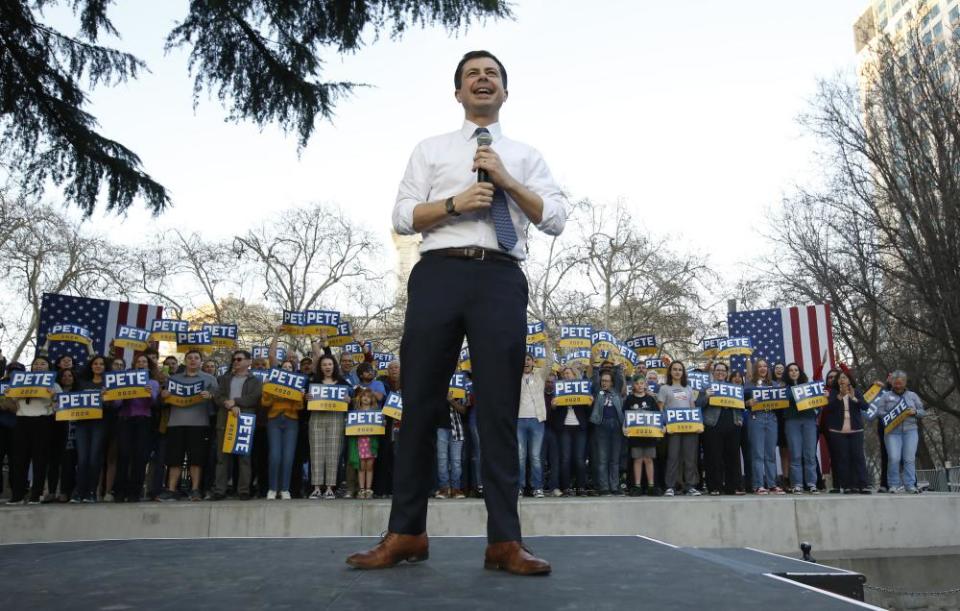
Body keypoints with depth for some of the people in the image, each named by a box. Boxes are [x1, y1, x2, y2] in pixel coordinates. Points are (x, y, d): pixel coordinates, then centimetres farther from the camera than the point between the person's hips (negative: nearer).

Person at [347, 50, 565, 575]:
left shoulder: (525, 156, 20)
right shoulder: (430, 150, 19)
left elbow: (556, 220, 8)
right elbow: (402, 217, 8)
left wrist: (506, 181, -3)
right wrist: (457, 203, -7)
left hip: (500, 278, 0)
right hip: (439, 273, 0)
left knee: (499, 409, -2)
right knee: (420, 404, -1)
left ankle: (504, 540, 1)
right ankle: (405, 533, 8)